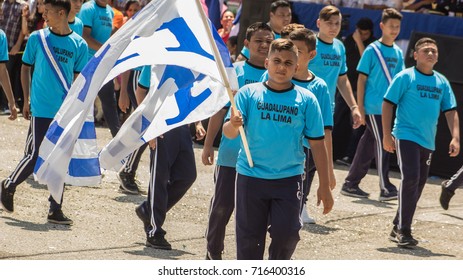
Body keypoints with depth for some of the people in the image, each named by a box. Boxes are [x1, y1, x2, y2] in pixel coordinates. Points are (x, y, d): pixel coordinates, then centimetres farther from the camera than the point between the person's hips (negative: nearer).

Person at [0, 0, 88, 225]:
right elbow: (25, 68, 9)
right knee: (35, 157, -5)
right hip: (41, 110, -2)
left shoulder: (79, 45, 1)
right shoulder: (37, 38, 0)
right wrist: (26, 101, 6)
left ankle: (55, 210, 11)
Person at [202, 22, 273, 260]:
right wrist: (208, 144, 0)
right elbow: (220, 110, 2)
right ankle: (213, 253, 18)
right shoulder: (234, 71, -1)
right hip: (231, 155, -1)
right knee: (222, 206, 3)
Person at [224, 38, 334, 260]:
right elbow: (228, 132, -6)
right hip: (250, 176, 0)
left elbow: (317, 143, 5)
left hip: (289, 178, 0)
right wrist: (233, 125, -32)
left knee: (286, 232, -8)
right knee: (249, 236, 3)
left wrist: (324, 186, 3)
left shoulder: (306, 100, 2)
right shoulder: (248, 93, 0)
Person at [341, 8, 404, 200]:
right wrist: (360, 109, -9)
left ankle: (350, 184, 17)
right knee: (381, 145, -9)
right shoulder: (372, 50, -6)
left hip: (388, 108, 6)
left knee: (368, 147, 10)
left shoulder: (398, 53, 11)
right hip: (372, 108, -6)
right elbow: (361, 80, -5)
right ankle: (385, 189, -7)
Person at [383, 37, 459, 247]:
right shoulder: (406, 77, -4)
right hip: (406, 137, -6)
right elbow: (388, 104, -5)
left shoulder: (442, 82, 10)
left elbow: (450, 111, 12)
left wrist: (455, 137, 0)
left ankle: (398, 227, 24)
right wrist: (387, 135, -10)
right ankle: (403, 231, -14)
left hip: (428, 142, 6)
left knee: (418, 185, 10)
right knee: (411, 179, -18)